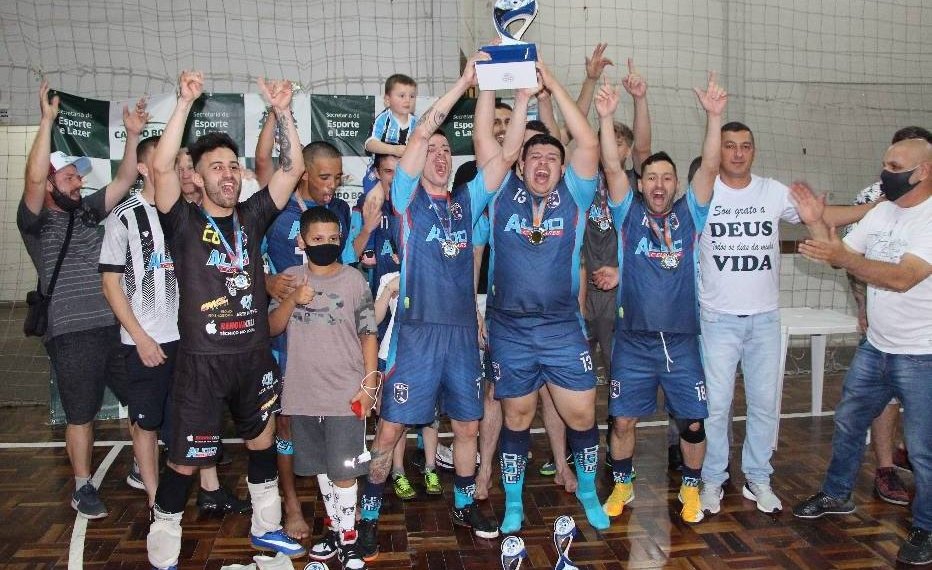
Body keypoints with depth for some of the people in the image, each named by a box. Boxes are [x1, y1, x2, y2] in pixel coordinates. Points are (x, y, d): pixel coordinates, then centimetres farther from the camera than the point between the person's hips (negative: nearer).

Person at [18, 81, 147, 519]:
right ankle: (83, 488, 24)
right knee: (81, 415, 7)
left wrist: (132, 134, -1)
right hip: (72, 334, -5)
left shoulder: (88, 211, 13)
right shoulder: (36, 221, -2)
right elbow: (32, 178, -19)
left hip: (114, 325, 5)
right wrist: (47, 119, -20)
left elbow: (124, 180, 8)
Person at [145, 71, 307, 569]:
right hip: (202, 358, -4)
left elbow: (292, 167, 0)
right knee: (185, 460, 4)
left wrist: (282, 111, -9)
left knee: (262, 441, 19)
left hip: (254, 354, 5)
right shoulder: (184, 221, -4)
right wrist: (185, 102, -22)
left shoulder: (251, 217, 6)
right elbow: (161, 167, -21)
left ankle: (265, 528, 39)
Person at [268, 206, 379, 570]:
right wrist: (293, 301, -16)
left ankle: (348, 538, 16)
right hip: (303, 393, 3)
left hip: (346, 394, -3)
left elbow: (368, 334, -2)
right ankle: (334, 527, 32)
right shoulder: (291, 278, 3)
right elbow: (272, 328, 2)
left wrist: (369, 383, -7)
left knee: (342, 469, 1)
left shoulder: (354, 279, -3)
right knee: (321, 467, 16)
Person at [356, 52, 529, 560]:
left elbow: (505, 154, 5)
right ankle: (368, 517, 16)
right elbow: (417, 135, -12)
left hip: (463, 328, 4)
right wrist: (465, 81, -12)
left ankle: (464, 506, 34)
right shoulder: (407, 197, 0)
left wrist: (526, 94, -2)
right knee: (390, 427, 0)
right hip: (417, 329, -4)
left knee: (467, 425, 14)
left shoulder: (467, 200, 11)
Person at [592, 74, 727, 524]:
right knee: (623, 419, 7)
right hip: (633, 340, 0)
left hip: (681, 341, 1)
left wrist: (714, 116, -19)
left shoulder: (689, 214, 4)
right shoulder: (628, 214, 2)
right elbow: (612, 167, -10)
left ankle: (691, 487, 31)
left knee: (692, 421, 8)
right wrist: (605, 117, -21)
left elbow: (710, 167, -8)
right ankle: (622, 485, 29)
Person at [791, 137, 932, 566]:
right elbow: (841, 257, 6)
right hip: (875, 347, 7)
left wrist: (843, 257, -32)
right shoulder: (882, 211, 5)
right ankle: (836, 495, 38)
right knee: (847, 423, 19)